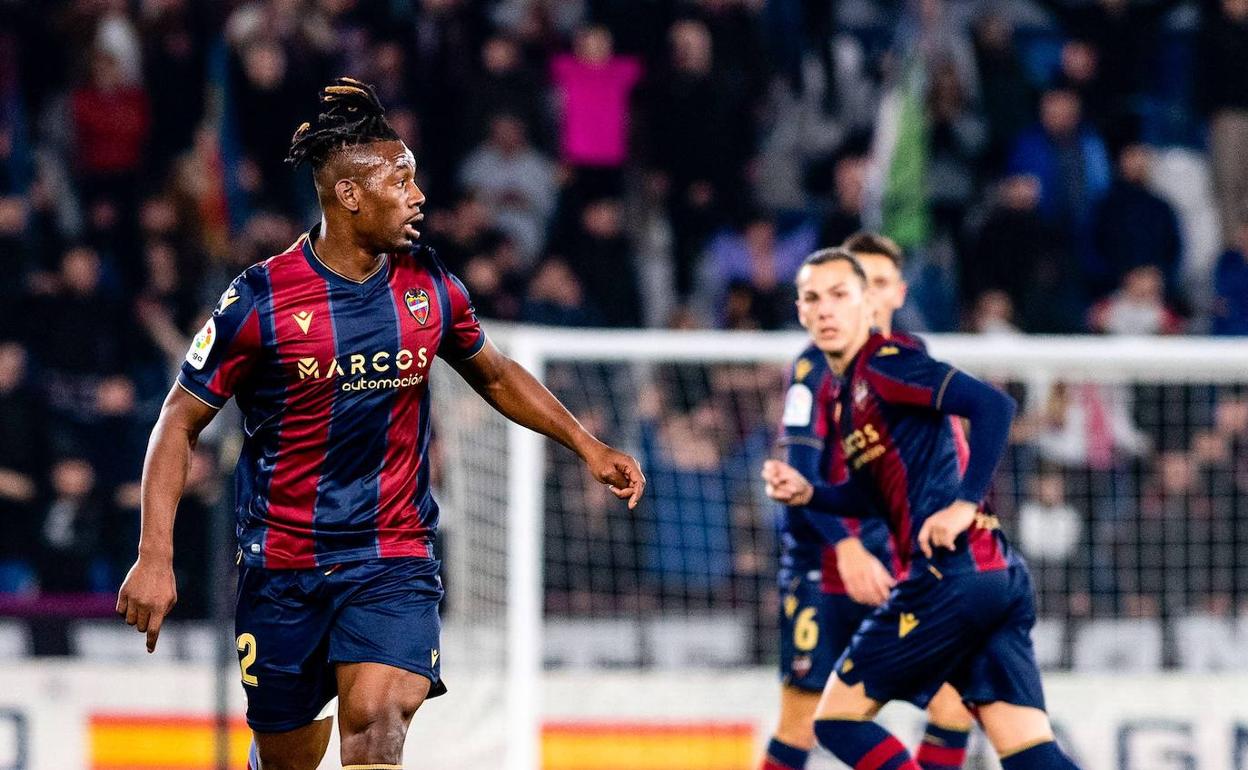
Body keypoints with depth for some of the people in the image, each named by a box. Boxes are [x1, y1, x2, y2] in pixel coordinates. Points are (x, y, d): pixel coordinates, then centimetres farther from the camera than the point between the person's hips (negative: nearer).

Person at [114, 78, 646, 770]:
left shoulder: (430, 289, 2)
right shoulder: (260, 299, -9)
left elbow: (495, 376, 23)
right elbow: (178, 425, -4)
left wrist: (587, 445, 16)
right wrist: (155, 558, -12)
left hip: (395, 562, 1)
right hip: (282, 567, -1)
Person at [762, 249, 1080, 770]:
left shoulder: (883, 364, -6)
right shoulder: (848, 392, 22)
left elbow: (995, 405, -17)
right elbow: (871, 497, 29)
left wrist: (965, 503, -20)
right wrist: (806, 493, 13)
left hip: (949, 571, -9)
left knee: (839, 718, 2)